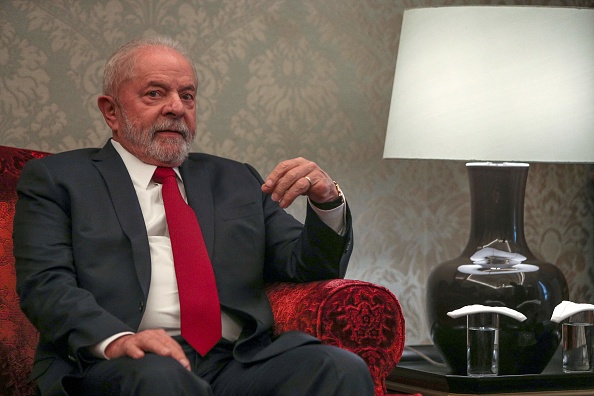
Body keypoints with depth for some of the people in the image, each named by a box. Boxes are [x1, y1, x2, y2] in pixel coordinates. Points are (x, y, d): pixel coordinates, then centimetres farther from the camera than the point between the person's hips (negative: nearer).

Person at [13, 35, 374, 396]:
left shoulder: (236, 180, 26)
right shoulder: (55, 178, 14)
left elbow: (310, 268, 23)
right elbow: (46, 284, -1)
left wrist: (327, 201, 1)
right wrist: (115, 339, -21)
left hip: (236, 362, 3)